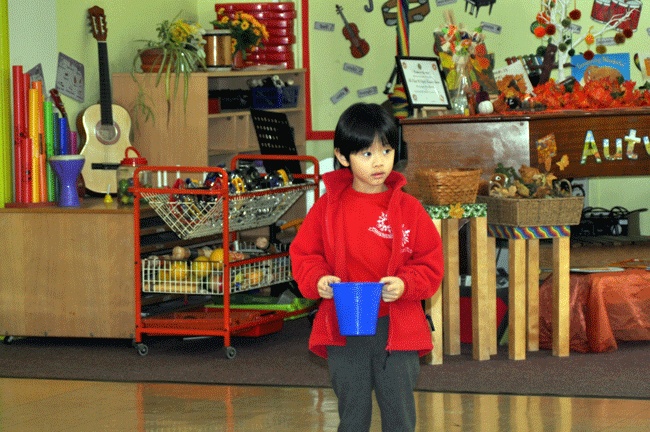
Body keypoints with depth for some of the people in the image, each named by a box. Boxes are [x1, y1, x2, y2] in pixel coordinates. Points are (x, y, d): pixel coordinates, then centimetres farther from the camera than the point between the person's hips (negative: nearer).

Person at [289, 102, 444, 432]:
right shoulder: (327, 207, 0)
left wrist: (405, 284, -16)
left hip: (397, 329, 0)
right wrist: (318, 280, -13)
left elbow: (431, 262, 1)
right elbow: (303, 254, 6)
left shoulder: (408, 208, -1)